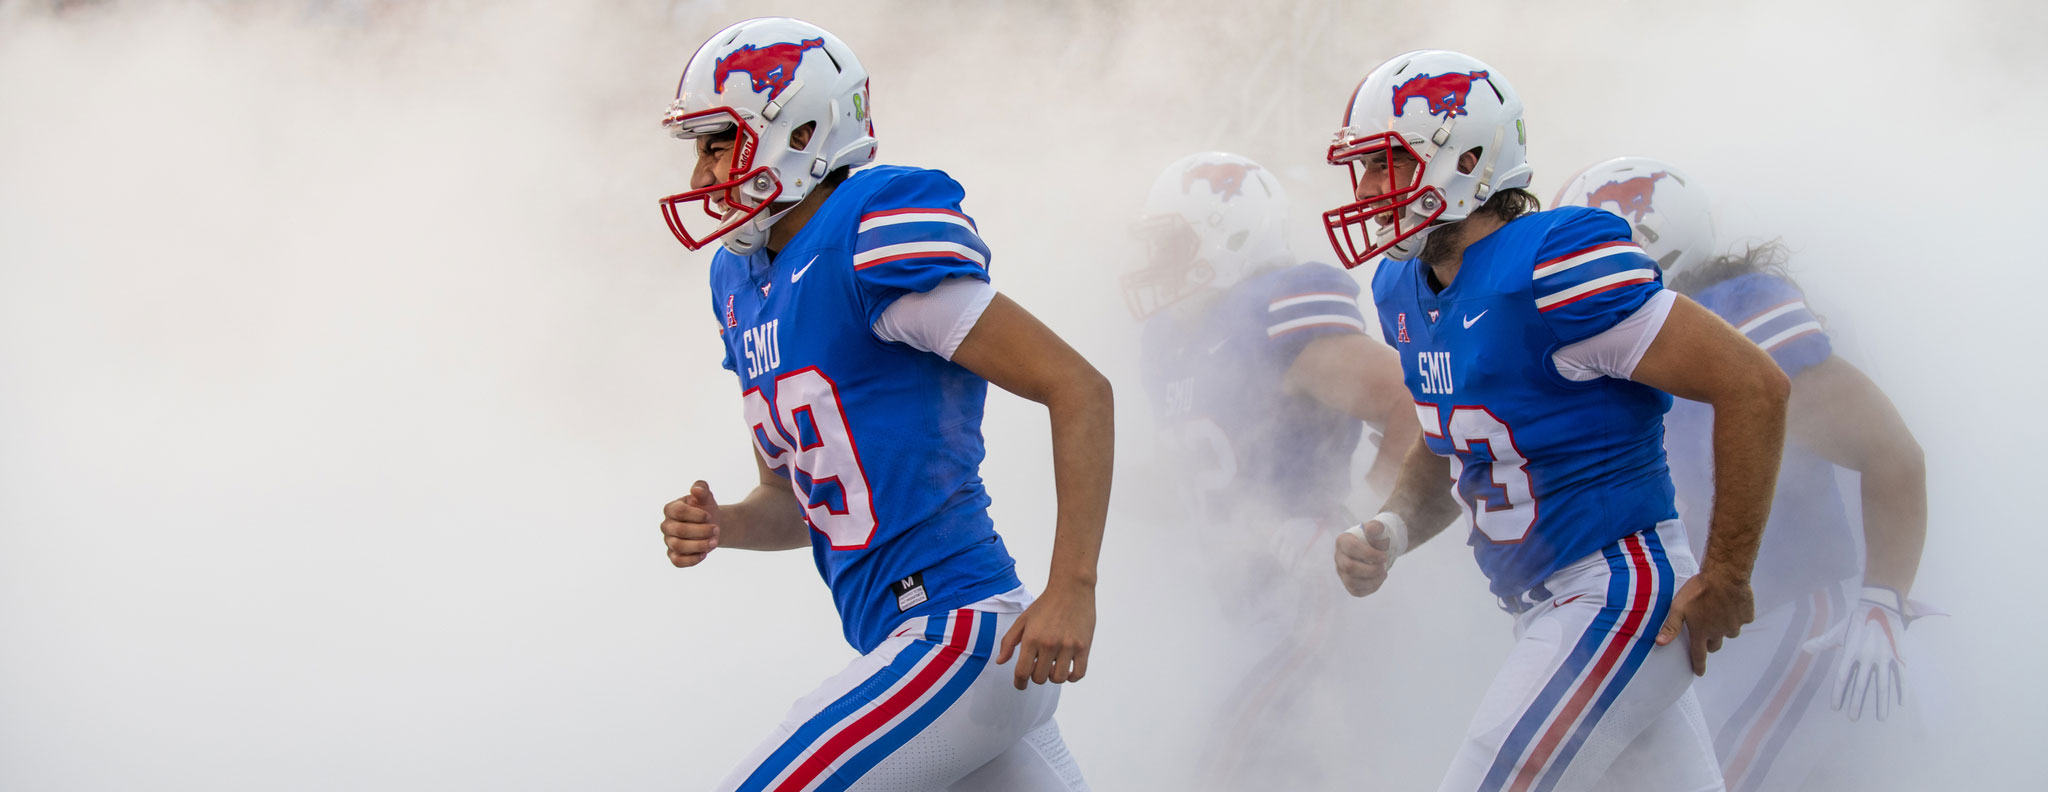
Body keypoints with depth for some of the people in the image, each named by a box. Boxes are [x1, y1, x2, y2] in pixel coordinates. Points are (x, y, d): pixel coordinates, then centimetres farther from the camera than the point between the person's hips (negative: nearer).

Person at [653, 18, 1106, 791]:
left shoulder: (872, 242, -14)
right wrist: (720, 525, 0)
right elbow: (792, 502, 23)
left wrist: (1072, 588, -21)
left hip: (962, 636, -10)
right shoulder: (745, 283, 15)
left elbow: (1078, 387, -16)